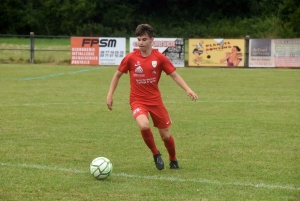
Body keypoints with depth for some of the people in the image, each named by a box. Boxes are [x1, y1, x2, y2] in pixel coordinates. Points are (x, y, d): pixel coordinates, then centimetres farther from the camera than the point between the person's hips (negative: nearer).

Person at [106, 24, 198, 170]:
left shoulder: (159, 58, -6)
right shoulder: (130, 58, -7)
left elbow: (174, 75, -1)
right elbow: (117, 75, 7)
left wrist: (188, 90, -15)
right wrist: (110, 95, 4)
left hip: (155, 100, 1)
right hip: (138, 100, -1)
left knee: (165, 135, 6)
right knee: (144, 126, -30)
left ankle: (173, 160, 35)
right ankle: (155, 154, -4)